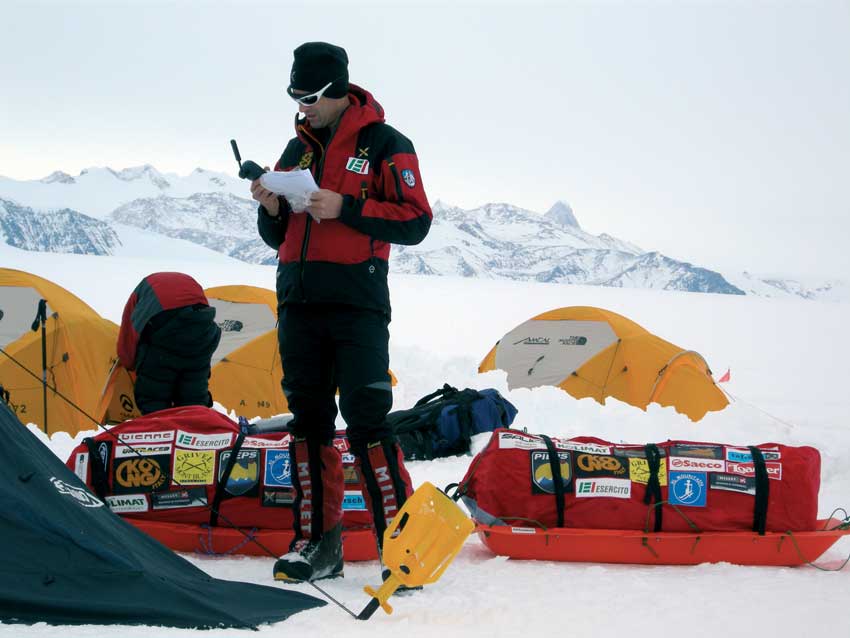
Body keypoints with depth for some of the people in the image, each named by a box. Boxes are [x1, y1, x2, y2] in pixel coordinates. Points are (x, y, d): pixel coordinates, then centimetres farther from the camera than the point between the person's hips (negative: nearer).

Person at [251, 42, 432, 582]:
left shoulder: (384, 145, 0)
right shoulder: (297, 151, 17)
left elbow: (415, 222, -7)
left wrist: (344, 207, -16)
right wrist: (272, 209, -1)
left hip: (356, 304, -6)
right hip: (298, 304, 6)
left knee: (365, 419, -14)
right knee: (309, 421, 7)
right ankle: (319, 542, 12)